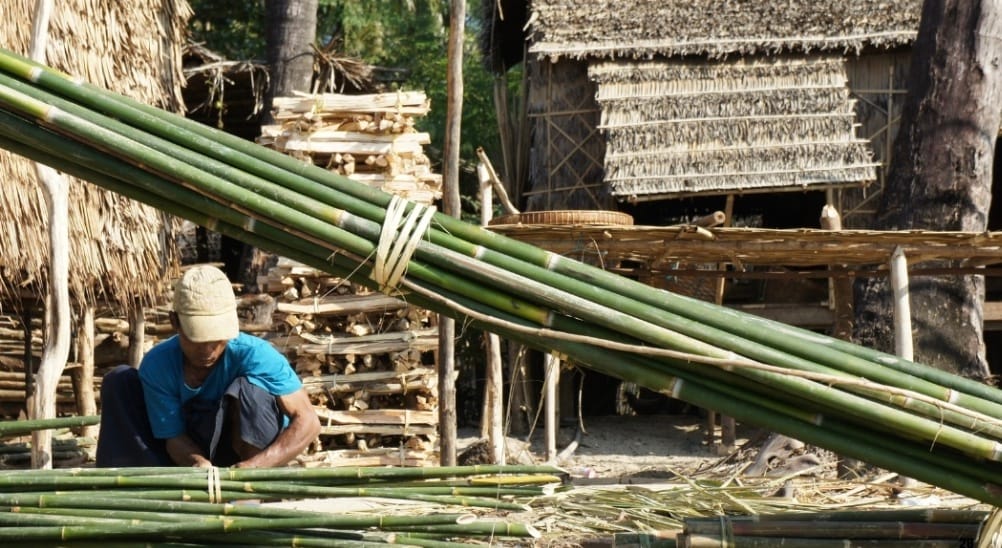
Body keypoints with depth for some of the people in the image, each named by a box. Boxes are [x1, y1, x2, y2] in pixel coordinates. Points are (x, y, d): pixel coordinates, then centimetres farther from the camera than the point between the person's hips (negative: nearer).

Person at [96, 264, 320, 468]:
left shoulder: (254, 355, -26)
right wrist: (196, 462, -39)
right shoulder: (158, 364, -19)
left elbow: (308, 421, -28)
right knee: (120, 381, -12)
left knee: (249, 386, -32)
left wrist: (255, 466, -43)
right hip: (192, 457, 3)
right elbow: (174, 436, -14)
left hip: (246, 452, -3)